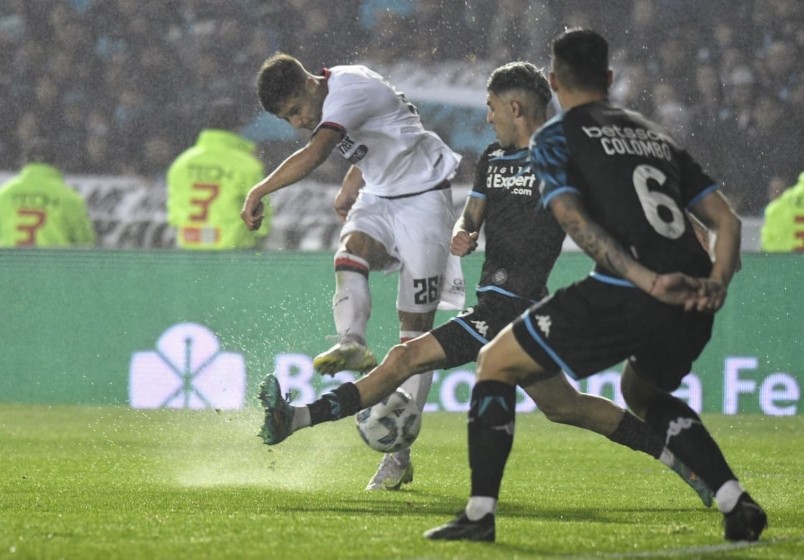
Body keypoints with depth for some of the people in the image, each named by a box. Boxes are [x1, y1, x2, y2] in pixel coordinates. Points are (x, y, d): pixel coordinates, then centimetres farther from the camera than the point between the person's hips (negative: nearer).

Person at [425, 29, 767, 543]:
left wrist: (648, 282, -17)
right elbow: (726, 219, 18)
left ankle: (481, 511, 3)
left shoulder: (555, 138, 10)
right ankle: (737, 503, 19)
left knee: (496, 364, 14)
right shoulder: (655, 135, 27)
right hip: (691, 308, 6)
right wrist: (717, 283, 2)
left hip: (622, 295, -6)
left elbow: (577, 223, -8)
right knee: (643, 392, 35)